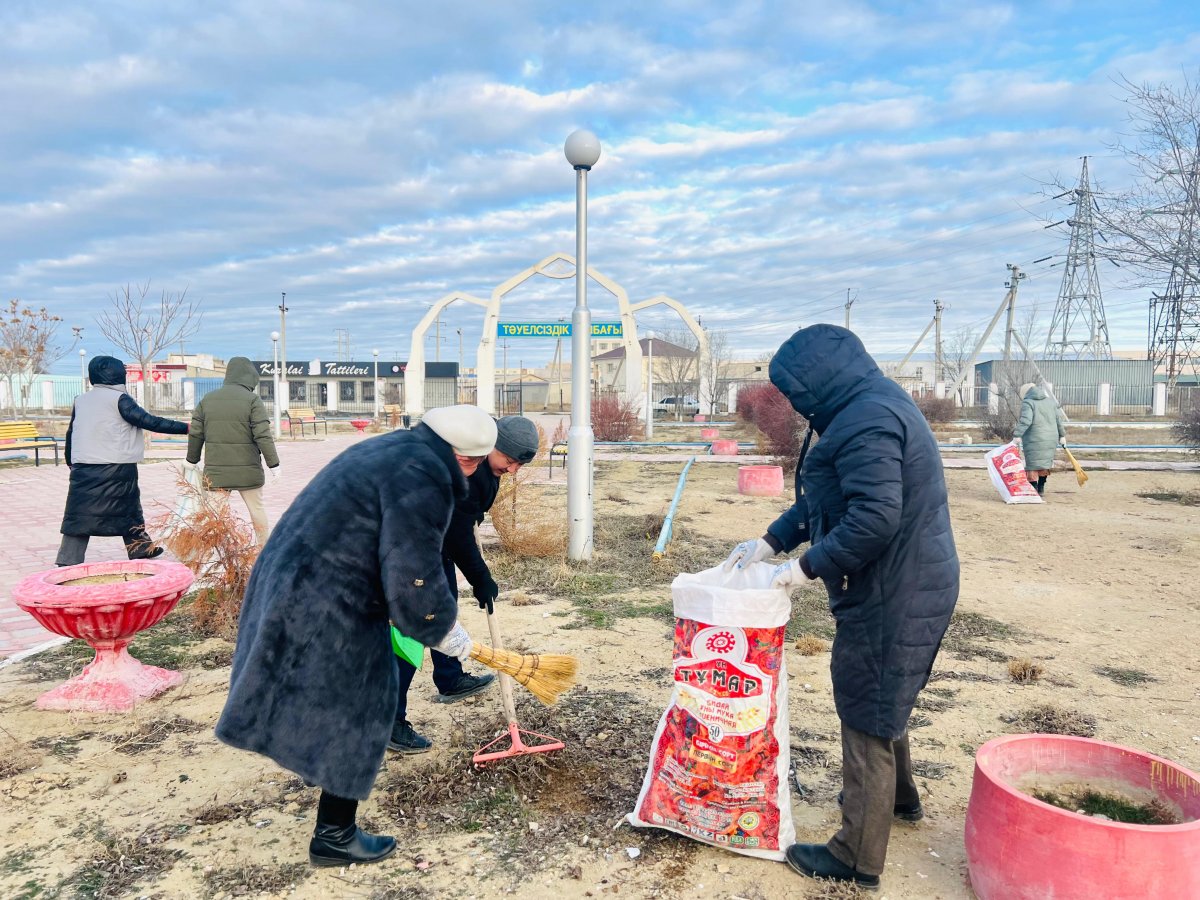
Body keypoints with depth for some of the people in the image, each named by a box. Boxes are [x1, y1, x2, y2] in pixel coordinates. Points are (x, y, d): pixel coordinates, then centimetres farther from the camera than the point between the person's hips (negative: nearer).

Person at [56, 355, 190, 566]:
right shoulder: (119, 399, -8)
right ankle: (140, 549, 21)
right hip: (117, 468, -5)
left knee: (80, 514, 4)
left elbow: (71, 432, 17)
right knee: (129, 509, 11)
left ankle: (67, 561, 0)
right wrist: (185, 428, -12)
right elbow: (150, 422, -13)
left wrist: (70, 460, 30)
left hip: (83, 468, 5)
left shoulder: (80, 400, 9)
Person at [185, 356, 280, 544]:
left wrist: (192, 460, 22)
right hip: (247, 470, -3)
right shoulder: (252, 399, -7)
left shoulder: (207, 399, 8)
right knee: (257, 509, 11)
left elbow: (195, 434, 10)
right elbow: (263, 435, -13)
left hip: (216, 470, 3)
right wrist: (273, 463, -8)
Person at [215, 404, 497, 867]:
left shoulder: (392, 449, 12)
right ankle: (335, 836, 21)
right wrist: (445, 630, -5)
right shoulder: (423, 477, -21)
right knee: (354, 714, 6)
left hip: (289, 581, 10)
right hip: (327, 608, -10)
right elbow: (414, 576, -23)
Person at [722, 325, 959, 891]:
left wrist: (808, 566, -22)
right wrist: (770, 541, 11)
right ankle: (898, 797, 49)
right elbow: (825, 500, 16)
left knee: (867, 717, 2)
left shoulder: (865, 420, -23)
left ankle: (858, 859, 16)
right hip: (909, 589, 10)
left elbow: (875, 517, -31)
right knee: (883, 704, 27)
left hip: (892, 599, -10)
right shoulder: (872, 405, 12)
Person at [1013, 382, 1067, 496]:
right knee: (1045, 462, 18)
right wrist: (1062, 435, 20)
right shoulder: (1050, 401, 14)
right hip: (1051, 439, 6)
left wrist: (1017, 435, -21)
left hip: (1034, 440, -6)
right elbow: (1059, 419, 15)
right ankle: (1041, 487, 24)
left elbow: (1025, 421, -20)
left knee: (1032, 465, 0)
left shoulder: (1028, 403, -6)